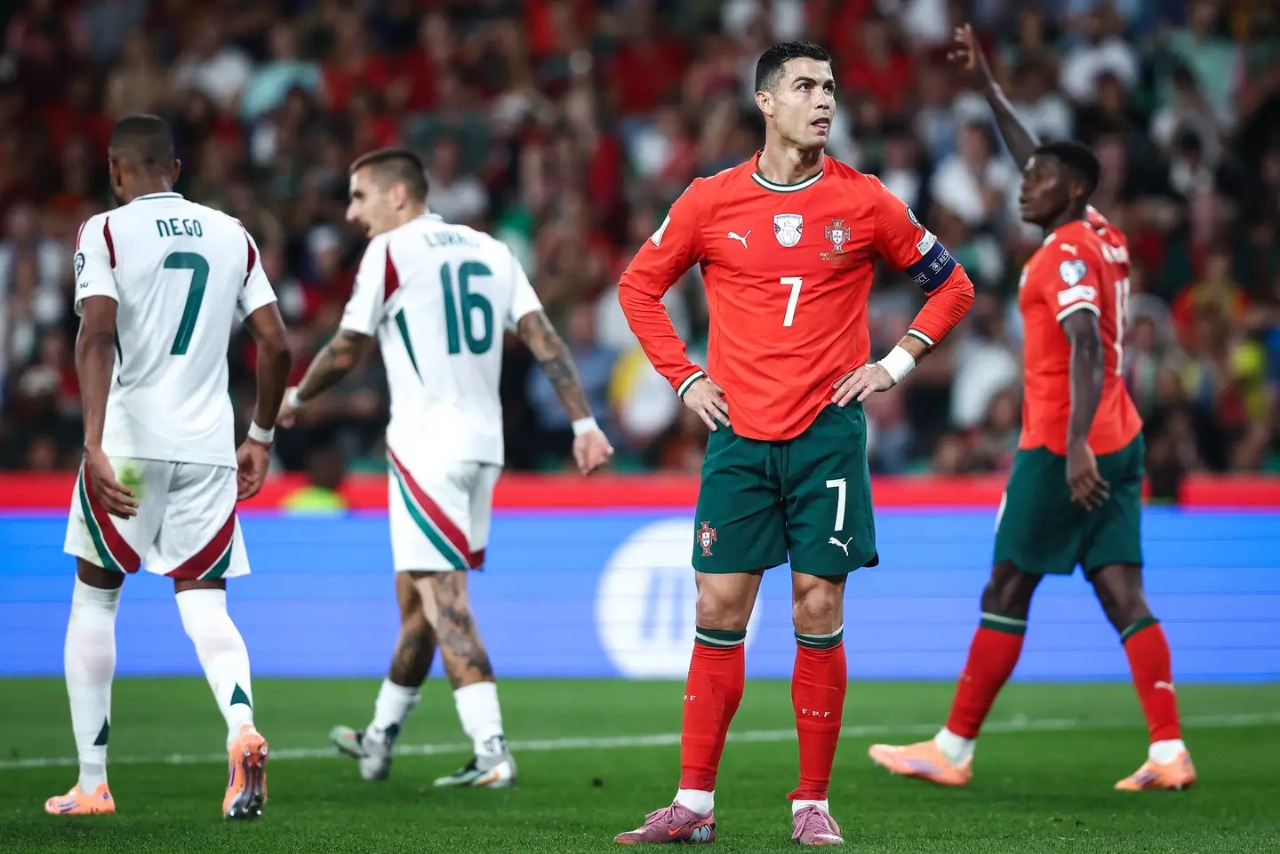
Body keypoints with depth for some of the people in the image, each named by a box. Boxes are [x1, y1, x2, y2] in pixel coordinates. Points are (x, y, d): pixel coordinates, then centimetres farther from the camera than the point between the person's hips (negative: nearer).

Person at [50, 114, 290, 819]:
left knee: (93, 600, 12)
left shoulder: (104, 232, -3)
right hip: (210, 446, 3)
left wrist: (94, 444, -24)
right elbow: (275, 346, 8)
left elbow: (97, 335, -17)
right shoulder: (232, 236, 11)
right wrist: (260, 437, 19)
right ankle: (241, 728, -25)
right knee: (204, 604, 6)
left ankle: (92, 784, 12)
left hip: (130, 442, -3)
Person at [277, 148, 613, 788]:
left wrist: (296, 398, 18)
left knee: (442, 598, -10)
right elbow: (544, 338, 7)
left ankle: (491, 753, -21)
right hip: (484, 443, 8)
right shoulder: (490, 250, 15)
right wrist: (583, 423, 5)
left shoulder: (390, 251, -4)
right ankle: (379, 740, 29)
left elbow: (346, 352, 0)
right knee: (417, 594, 18)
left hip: (428, 445, -8)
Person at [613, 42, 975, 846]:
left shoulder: (865, 201, 2)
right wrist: (685, 378, 5)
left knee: (819, 611, -2)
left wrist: (893, 364, 1)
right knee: (720, 609, -1)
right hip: (739, 434, 1)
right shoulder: (711, 201, 2)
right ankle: (694, 803, 5)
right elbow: (640, 287, 14)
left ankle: (813, 804, 6)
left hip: (828, 432, -1)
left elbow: (951, 285, 11)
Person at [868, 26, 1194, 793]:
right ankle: (1169, 752, -7)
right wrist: (986, 82, 35)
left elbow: (1086, 350, -26)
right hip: (1119, 439, 8)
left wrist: (1075, 445, -35)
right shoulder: (1105, 237, 13)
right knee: (1123, 594, 2)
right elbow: (1037, 156, 28)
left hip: (1063, 446, -8)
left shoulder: (1066, 255, -13)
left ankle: (954, 750, 7)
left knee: (1006, 594, 0)